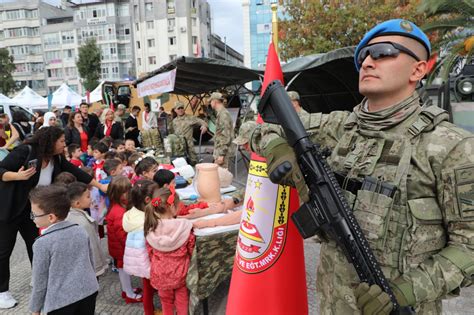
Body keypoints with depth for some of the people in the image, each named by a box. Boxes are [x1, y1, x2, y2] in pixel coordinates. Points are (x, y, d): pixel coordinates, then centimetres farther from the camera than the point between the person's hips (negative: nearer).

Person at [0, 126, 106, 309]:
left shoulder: (57, 159, -5)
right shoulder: (25, 151, -22)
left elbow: (76, 173, -1)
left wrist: (101, 186, -1)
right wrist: (18, 176, -37)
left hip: (32, 210, 6)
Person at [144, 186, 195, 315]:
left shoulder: (150, 229, -16)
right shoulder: (184, 228, -24)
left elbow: (150, 252, -5)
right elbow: (191, 251, -12)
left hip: (160, 273, 2)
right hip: (179, 272, -2)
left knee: (166, 301, 26)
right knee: (182, 301, 22)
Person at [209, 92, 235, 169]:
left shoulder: (223, 114, -17)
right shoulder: (221, 113, 15)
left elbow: (226, 136, -22)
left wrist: (221, 154, -23)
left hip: (222, 151, -10)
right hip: (220, 150, 10)